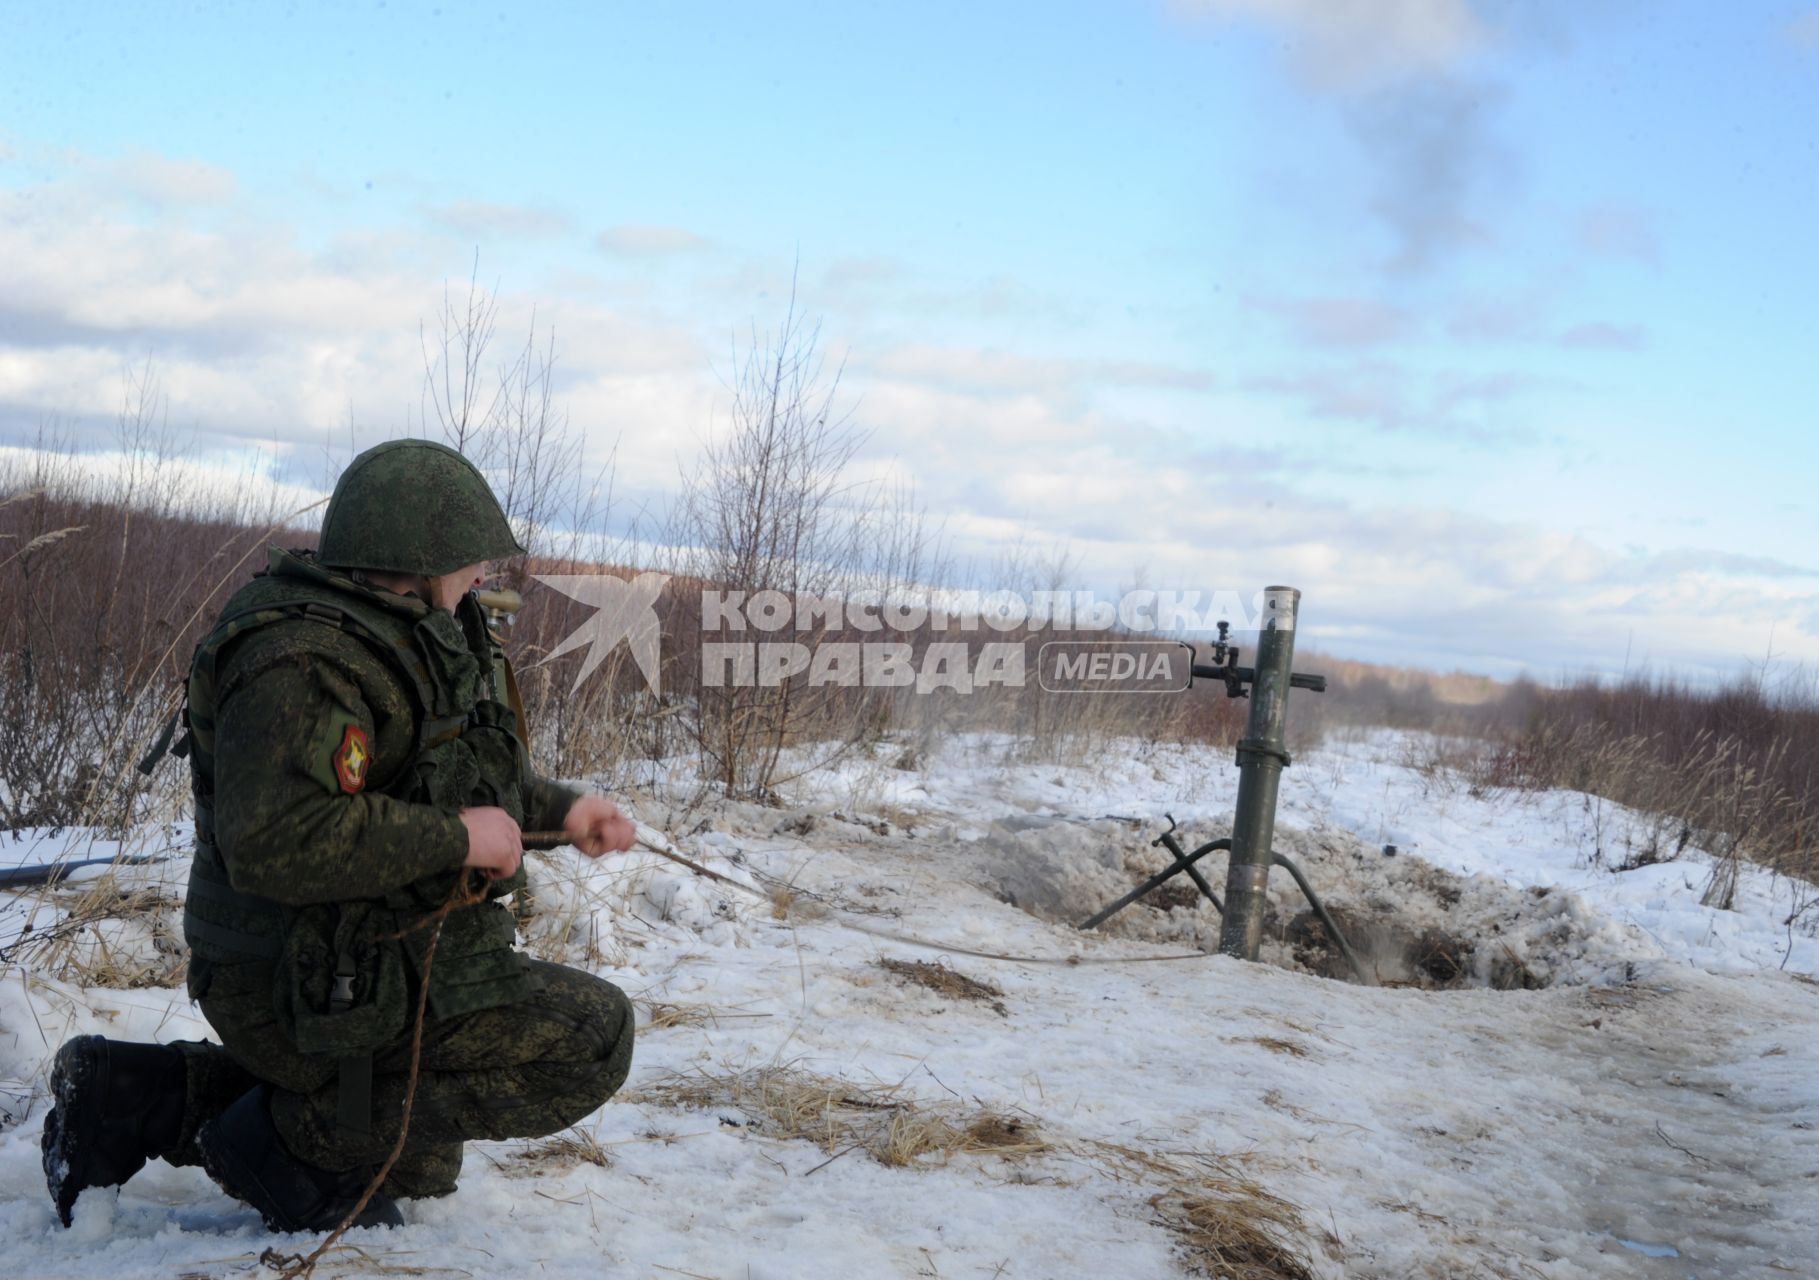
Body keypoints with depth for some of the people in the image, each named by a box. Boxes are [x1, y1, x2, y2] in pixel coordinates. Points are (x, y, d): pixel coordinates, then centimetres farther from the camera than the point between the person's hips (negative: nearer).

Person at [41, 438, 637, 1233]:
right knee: (593, 1034, -17)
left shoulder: (392, 634, 9)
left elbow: (452, 771, 24)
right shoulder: (306, 658, -24)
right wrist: (457, 837, -27)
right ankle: (301, 1142, -8)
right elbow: (277, 840, -36)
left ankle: (153, 1098, 21)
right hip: (305, 988, -11)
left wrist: (558, 809, 14)